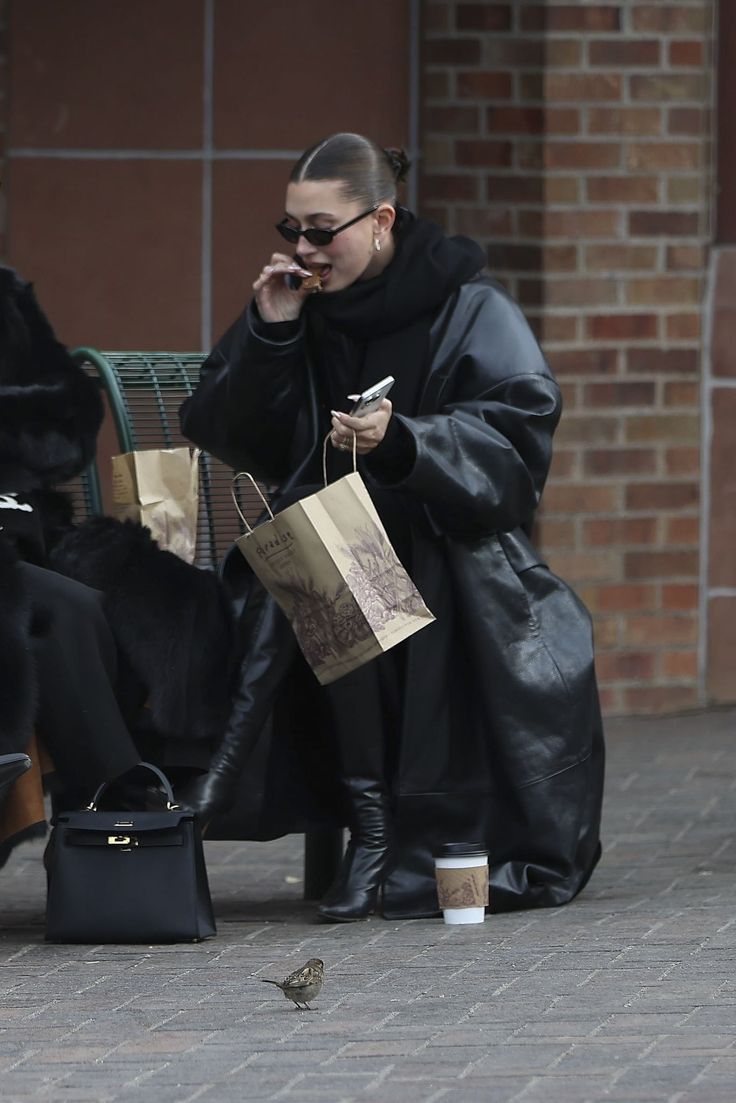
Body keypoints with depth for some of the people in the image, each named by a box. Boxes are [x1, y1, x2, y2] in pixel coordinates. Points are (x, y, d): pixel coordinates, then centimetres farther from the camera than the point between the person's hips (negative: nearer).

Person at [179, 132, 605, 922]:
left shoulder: (471, 312, -2)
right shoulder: (298, 307, 10)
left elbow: (519, 434, -14)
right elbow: (222, 438, 7)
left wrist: (403, 440, -28)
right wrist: (268, 334, -7)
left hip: (447, 548, -4)